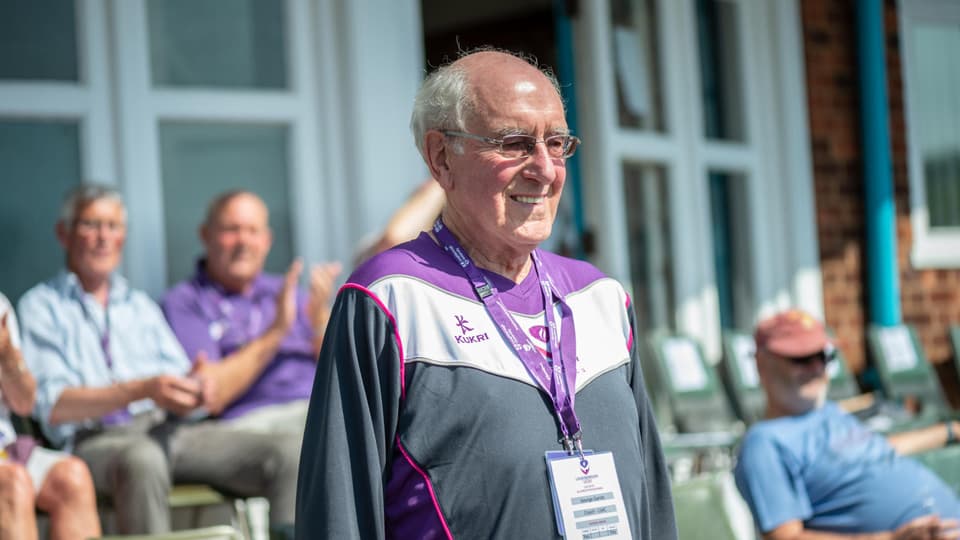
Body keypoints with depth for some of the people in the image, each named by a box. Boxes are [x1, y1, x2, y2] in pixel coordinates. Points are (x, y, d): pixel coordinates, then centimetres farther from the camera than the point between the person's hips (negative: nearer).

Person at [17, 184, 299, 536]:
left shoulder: (140, 305, 28)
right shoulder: (42, 306, 10)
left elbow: (178, 374, 18)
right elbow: (54, 408, -4)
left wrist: (194, 390, -9)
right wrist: (143, 390, -16)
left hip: (169, 427, 5)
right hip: (97, 439, -5)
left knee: (289, 454, -19)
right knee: (143, 459, -42)